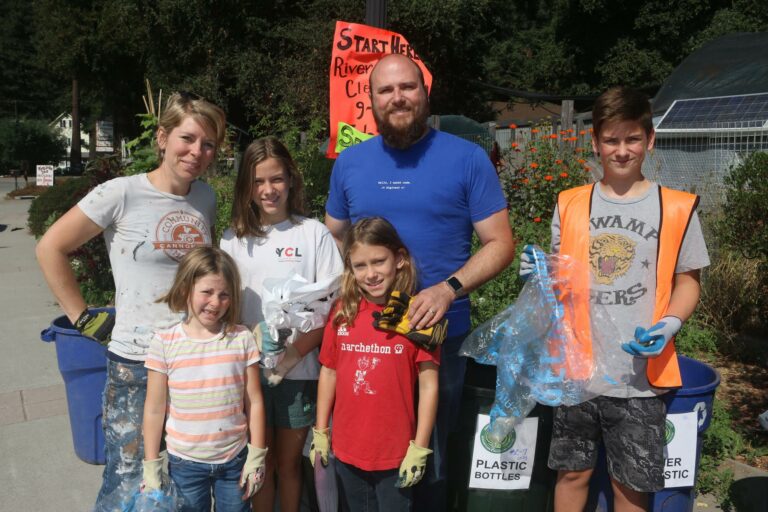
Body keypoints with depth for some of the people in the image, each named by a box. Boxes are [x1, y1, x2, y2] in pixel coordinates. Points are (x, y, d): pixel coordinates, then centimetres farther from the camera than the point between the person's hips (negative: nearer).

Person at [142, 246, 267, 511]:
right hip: (185, 462, 0)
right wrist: (151, 466, 0)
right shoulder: (164, 342, -9)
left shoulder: (242, 338, -7)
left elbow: (254, 402, -2)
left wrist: (256, 456, 0)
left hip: (235, 460, 1)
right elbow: (155, 410, -3)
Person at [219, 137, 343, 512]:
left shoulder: (314, 233, -2)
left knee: (289, 462, 12)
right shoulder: (234, 238, 5)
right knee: (261, 462, 12)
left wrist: (292, 355, -14)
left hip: (298, 372, -1)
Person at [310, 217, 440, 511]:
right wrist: (320, 432, 8)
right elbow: (328, 372, 6)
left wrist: (419, 449, -10)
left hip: (396, 454, -3)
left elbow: (429, 386, -10)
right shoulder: (343, 311, -3)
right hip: (346, 450, 3)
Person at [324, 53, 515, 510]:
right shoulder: (349, 162, 5)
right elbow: (333, 242, 14)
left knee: (429, 455, 14)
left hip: (440, 335, -2)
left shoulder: (467, 158, -5)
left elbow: (501, 244, -5)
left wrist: (448, 289, -20)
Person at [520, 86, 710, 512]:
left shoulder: (676, 209, -2)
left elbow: (687, 280, 6)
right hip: (576, 368, 2)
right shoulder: (569, 205, 3)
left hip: (639, 373, -1)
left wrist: (670, 323, -13)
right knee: (573, 473, 14)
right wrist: (539, 274, -10)